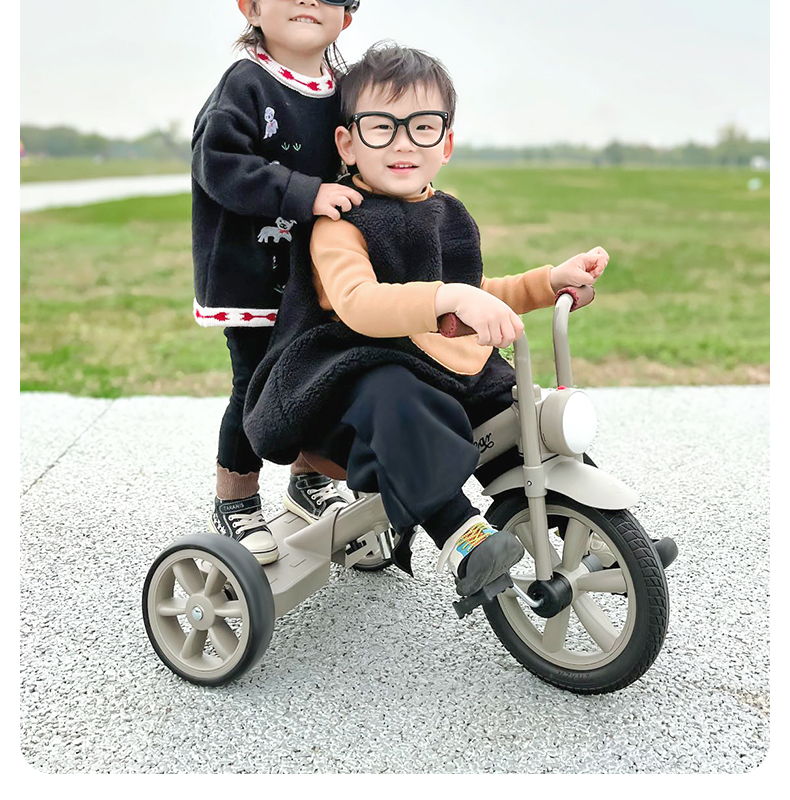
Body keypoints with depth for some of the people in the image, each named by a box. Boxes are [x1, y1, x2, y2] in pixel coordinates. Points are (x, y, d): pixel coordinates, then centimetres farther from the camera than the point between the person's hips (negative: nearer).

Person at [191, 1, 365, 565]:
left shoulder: (343, 91, 7)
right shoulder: (245, 84, -13)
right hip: (249, 272, -6)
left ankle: (308, 480, 35)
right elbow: (219, 163, -24)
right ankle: (235, 502, 17)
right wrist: (305, 193, -30)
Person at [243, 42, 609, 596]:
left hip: (460, 381, 7)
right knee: (396, 400, -39)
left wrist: (553, 280, 18)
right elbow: (358, 304, -30)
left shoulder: (448, 215, 16)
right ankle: (459, 535, -43)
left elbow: (476, 299, 28)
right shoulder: (341, 225, -9)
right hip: (370, 378, -7)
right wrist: (450, 297, -44)